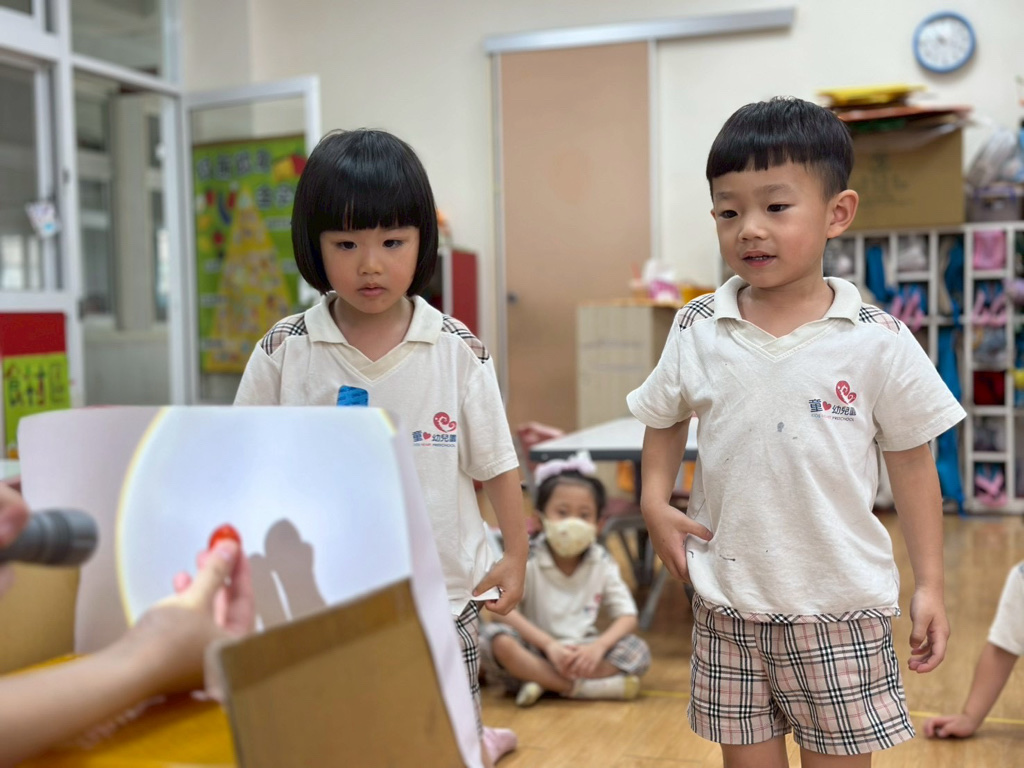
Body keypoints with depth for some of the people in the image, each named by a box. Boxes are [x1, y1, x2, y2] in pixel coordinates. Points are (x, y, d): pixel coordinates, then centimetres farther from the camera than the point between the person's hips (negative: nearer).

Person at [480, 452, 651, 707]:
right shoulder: (527, 559, -10)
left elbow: (628, 617, -5)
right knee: (497, 638, -33)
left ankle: (546, 683, -24)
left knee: (638, 651, -20)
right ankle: (588, 688, -28)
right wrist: (549, 645, -32)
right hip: (535, 651, -3)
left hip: (581, 652, 3)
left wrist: (598, 646, -25)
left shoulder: (602, 563, -1)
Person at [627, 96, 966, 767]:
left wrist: (929, 585, 1)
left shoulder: (878, 342, -9)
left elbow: (912, 464, 0)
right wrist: (655, 500, -2)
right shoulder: (697, 333, -3)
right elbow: (665, 419, 14)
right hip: (728, 604, 2)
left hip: (840, 609, -2)